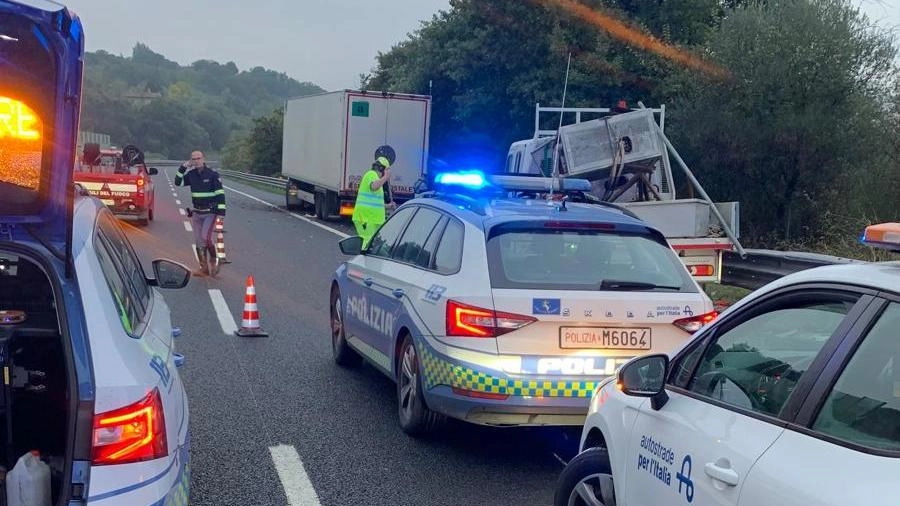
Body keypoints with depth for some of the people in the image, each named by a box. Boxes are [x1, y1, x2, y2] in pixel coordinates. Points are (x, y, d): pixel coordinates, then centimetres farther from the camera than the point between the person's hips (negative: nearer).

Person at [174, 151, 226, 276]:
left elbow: (220, 193, -10)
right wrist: (183, 167, -7)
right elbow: (178, 182, 2)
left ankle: (214, 260, 1)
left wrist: (221, 211, -16)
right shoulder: (191, 174, 5)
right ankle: (204, 268, 17)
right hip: (197, 213, 5)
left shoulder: (212, 174, -9)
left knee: (206, 236, -21)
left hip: (210, 212, -5)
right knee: (198, 241, 7)